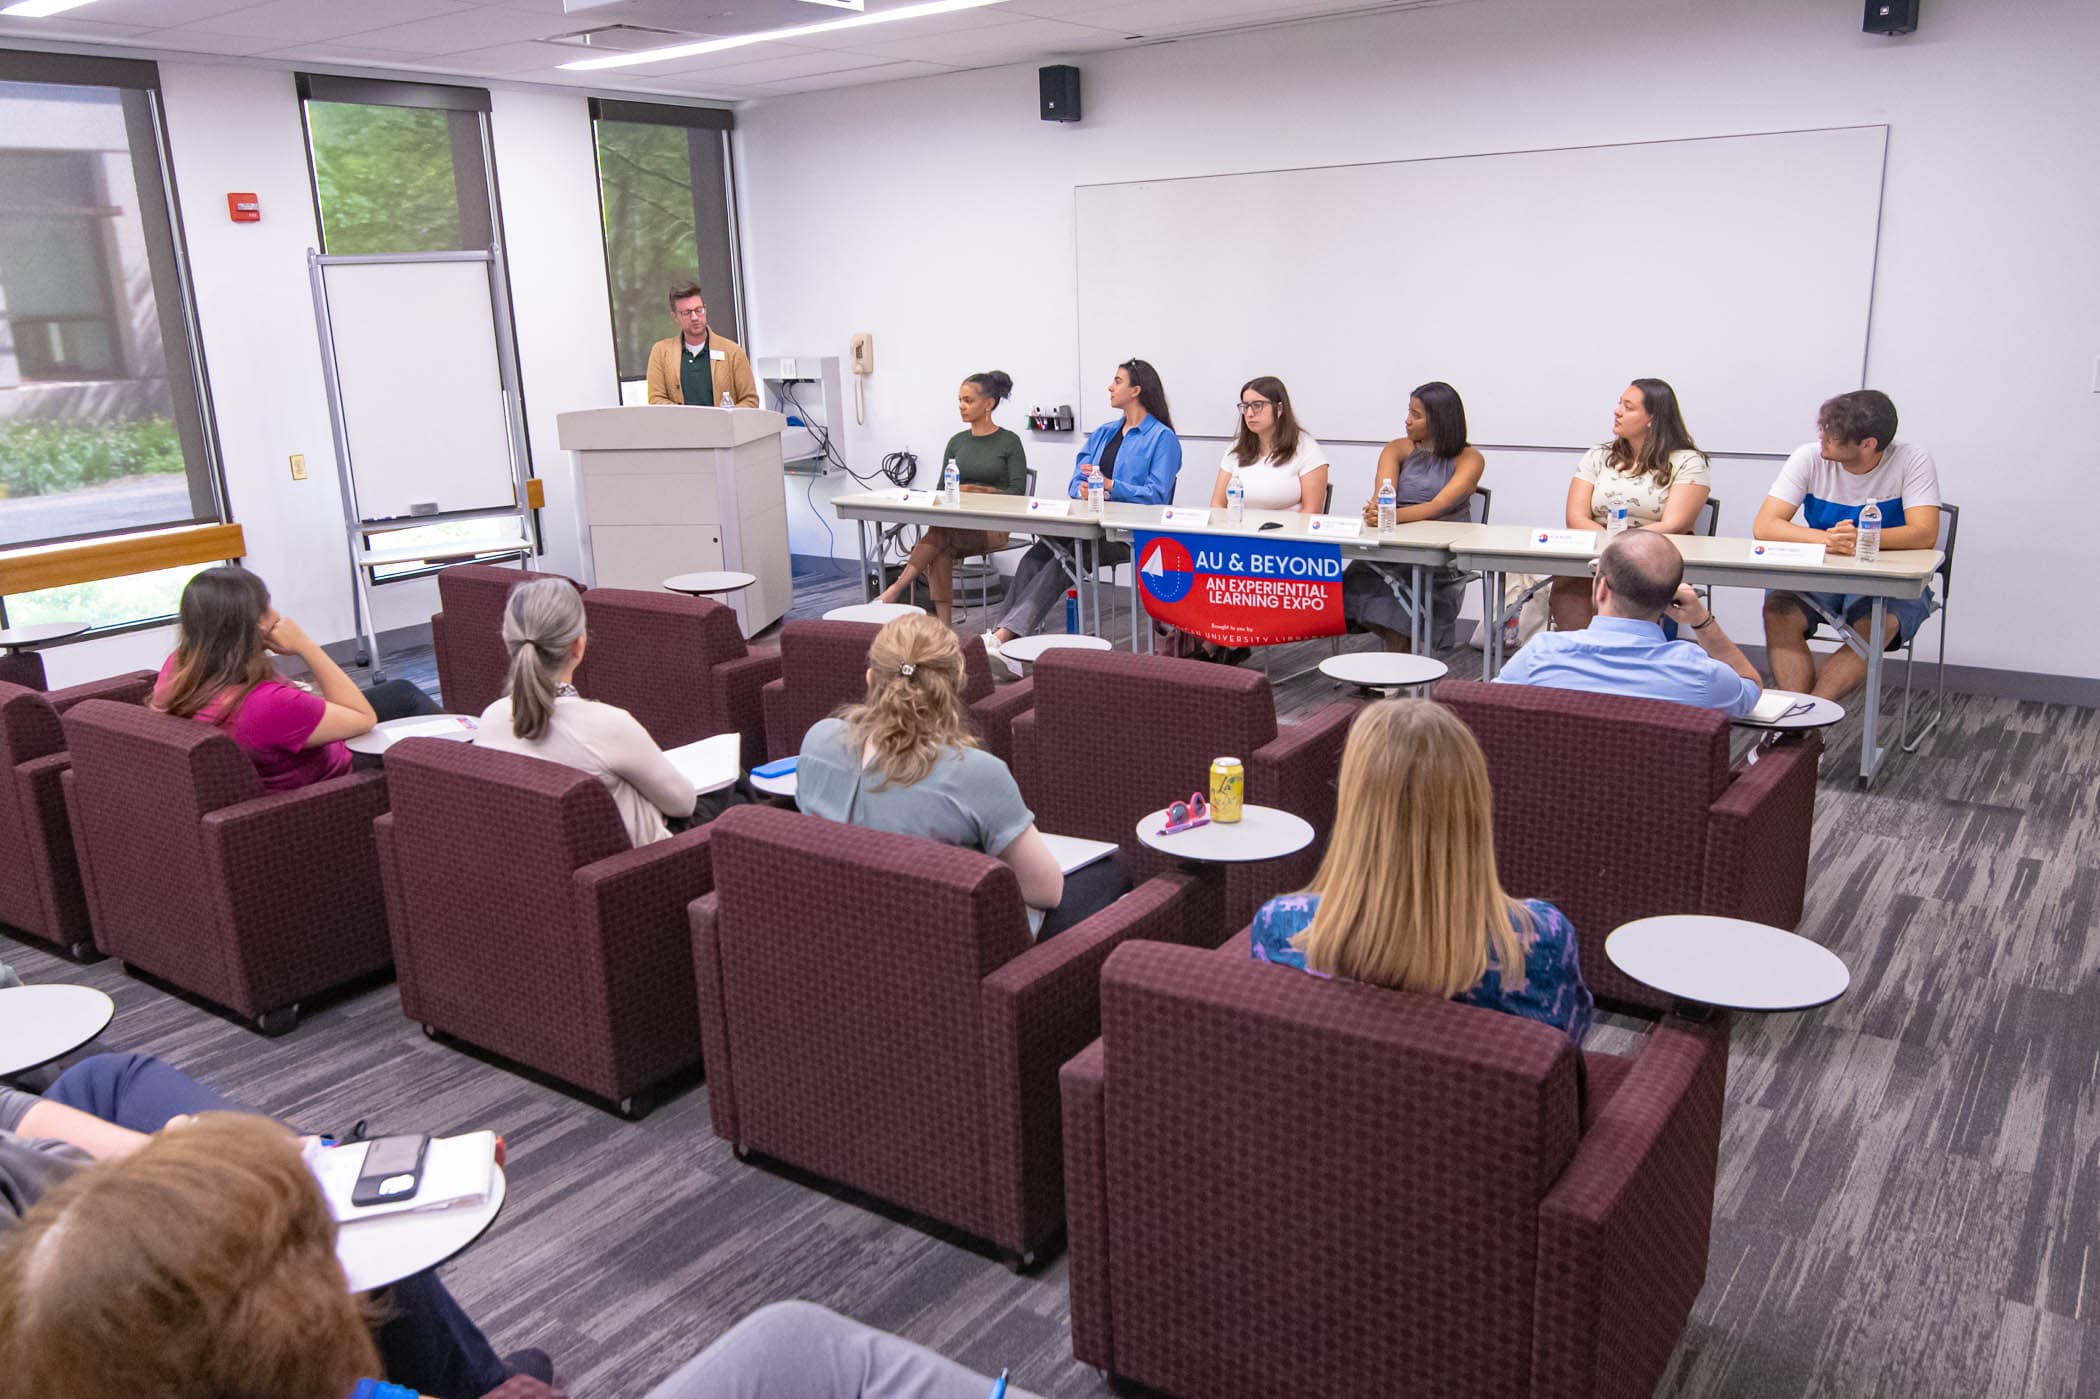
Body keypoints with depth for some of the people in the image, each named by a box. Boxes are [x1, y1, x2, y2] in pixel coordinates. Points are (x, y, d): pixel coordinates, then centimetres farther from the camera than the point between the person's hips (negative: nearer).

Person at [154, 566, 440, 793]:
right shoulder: (265, 704, -43)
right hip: (336, 774, -7)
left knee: (402, 692, 22)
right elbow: (364, 717, -27)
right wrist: (306, 646, -27)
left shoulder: (176, 669, -19)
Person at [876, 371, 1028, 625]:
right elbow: (942, 489, 14)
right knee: (941, 551, -32)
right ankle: (943, 628, -38)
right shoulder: (956, 442, 15)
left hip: (993, 526, -4)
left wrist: (977, 491, -15)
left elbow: (1017, 492, -6)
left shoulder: (1009, 442, 1)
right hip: (958, 524, 4)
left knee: (940, 533, -34)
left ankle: (895, 589, -34)